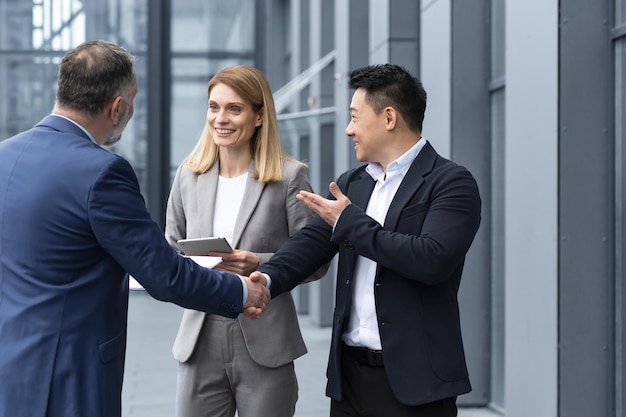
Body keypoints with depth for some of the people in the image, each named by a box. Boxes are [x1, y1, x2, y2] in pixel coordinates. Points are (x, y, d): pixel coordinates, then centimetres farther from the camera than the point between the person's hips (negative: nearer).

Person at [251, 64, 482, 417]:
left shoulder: (451, 183, -7)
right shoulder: (352, 184, 14)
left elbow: (433, 260, -21)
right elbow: (313, 241, 4)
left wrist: (350, 221, -14)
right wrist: (267, 278, -16)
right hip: (350, 373, 6)